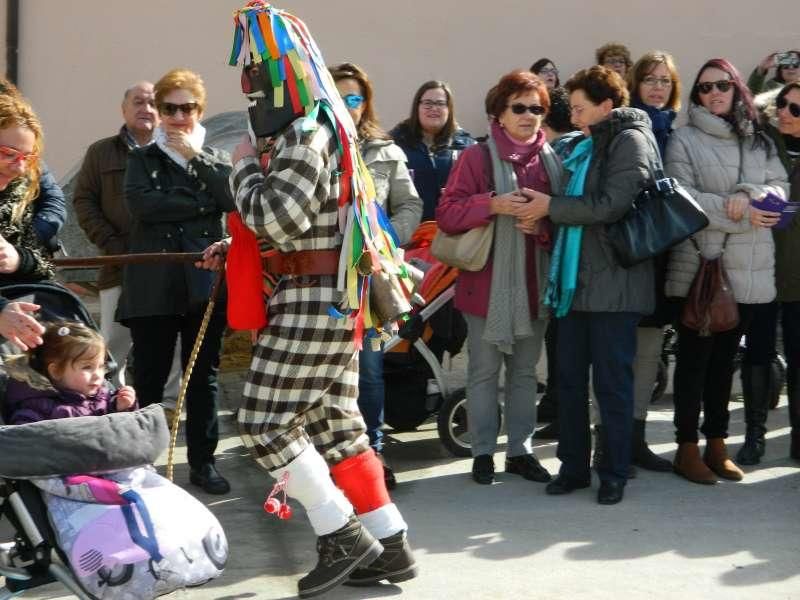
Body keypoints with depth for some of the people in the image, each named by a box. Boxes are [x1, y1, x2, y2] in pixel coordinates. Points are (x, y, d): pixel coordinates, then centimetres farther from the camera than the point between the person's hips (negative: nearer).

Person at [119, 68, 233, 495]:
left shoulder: (215, 157, 13)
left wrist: (195, 157, -7)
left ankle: (203, 461, 14)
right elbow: (141, 203, -10)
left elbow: (233, 198, -7)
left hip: (204, 282, 1)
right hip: (153, 285, -1)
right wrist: (202, 204, -9)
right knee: (149, 378, 1)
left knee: (203, 376, 6)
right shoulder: (142, 159, 10)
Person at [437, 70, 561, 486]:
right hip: (488, 280, -4)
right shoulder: (477, 157, -2)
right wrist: (493, 205, -21)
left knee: (525, 370, 11)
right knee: (484, 370, 2)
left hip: (535, 281, 4)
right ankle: (483, 452, 13)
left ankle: (520, 450, 21)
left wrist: (544, 223, -10)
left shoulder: (551, 160, 10)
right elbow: (446, 214, -8)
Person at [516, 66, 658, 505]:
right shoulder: (588, 146, 18)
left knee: (611, 384, 0)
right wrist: (546, 215, 6)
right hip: (576, 281, 8)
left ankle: (614, 473, 10)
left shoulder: (630, 140, -7)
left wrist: (551, 206, -11)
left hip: (614, 285, -8)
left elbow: (610, 205, -18)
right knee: (569, 379, 9)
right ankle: (573, 466, 19)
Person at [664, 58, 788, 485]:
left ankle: (717, 444, 22)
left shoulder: (759, 141, 14)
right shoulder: (684, 140, -2)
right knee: (694, 358, 1)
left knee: (725, 358, 13)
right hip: (699, 266, -5)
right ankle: (687, 448, 8)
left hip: (748, 269, 5)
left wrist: (750, 196, -15)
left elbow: (781, 188, 6)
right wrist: (738, 214, -17)